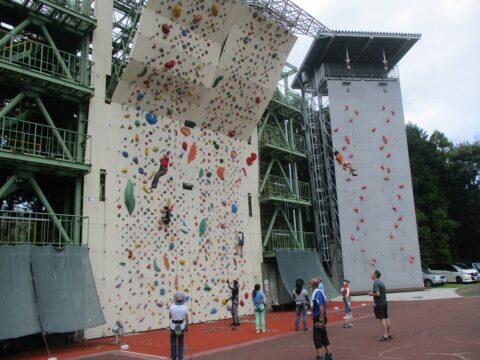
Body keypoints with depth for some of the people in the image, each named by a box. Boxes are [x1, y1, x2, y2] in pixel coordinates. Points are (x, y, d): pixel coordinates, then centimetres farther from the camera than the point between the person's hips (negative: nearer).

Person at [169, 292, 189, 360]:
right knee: (180, 343, 19)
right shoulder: (185, 308, -17)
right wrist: (187, 327, 6)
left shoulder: (171, 307, -18)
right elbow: (187, 319, -10)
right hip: (181, 327, 0)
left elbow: (170, 317, -2)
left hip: (173, 327, 0)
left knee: (173, 343, 20)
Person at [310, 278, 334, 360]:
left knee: (317, 338, -3)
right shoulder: (317, 292, 9)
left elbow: (321, 307, -26)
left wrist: (320, 321, -25)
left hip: (318, 319, -9)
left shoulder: (318, 293, -21)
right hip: (319, 318, 9)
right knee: (324, 337, 16)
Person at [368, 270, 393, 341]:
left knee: (382, 319, -6)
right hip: (384, 302, 9)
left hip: (379, 304, -9)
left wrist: (371, 294, -8)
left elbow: (377, 293, -25)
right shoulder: (381, 282, 13)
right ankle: (390, 334, 19)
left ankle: (385, 336, -3)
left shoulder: (376, 283, -16)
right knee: (386, 318, 13)